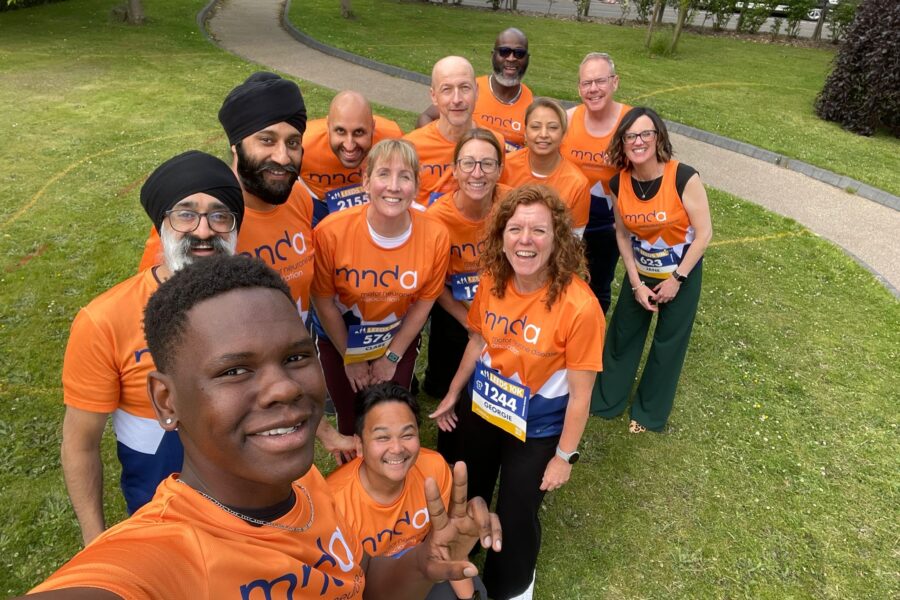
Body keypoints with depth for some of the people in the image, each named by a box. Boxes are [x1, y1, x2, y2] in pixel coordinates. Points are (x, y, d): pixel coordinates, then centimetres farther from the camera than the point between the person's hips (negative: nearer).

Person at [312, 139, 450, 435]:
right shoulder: (331, 231, -28)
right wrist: (350, 358, -3)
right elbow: (324, 302, -13)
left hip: (399, 342, 1)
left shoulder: (435, 237, -24)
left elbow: (424, 302, -9)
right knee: (351, 422, 17)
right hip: (339, 342, -1)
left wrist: (392, 357, -3)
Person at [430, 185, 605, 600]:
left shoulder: (578, 305, -30)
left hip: (536, 429, -5)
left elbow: (580, 392, -20)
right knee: (465, 496, 27)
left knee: (516, 516, 14)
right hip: (480, 408, 5)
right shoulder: (492, 281, -14)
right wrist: (453, 394, 12)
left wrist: (565, 456, -12)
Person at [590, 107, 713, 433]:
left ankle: (650, 413, 32)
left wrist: (676, 279, -15)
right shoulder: (619, 183, -14)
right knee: (622, 334, 14)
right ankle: (607, 400, 36)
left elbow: (704, 233, -19)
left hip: (682, 275, -3)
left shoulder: (683, 177, -26)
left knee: (668, 344, 11)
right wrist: (636, 283, -5)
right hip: (640, 272, 4)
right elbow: (623, 234, -2)